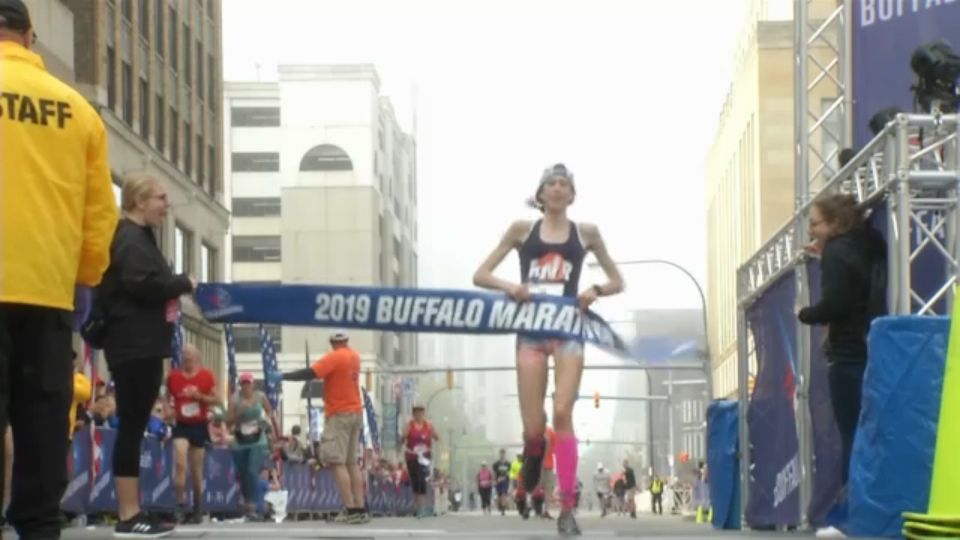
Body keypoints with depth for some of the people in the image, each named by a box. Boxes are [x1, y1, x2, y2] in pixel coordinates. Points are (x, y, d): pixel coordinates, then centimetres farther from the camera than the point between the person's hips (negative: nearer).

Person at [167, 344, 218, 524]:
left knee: (197, 470, 7)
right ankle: (180, 506, -15)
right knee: (179, 464, -17)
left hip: (199, 426, 0)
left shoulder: (206, 375, -3)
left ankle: (197, 509, 17)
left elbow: (216, 400, -1)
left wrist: (199, 396, -17)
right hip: (181, 425, 0)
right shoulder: (173, 376, 1)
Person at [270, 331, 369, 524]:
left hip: (339, 414, -8)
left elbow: (310, 373, -20)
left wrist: (283, 376, -17)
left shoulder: (334, 357, -12)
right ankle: (361, 509, 5)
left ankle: (351, 510, -16)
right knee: (352, 462, 11)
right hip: (356, 412, 8)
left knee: (337, 462, -8)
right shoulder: (354, 356, 10)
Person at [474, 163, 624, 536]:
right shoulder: (522, 230, 6)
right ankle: (534, 453, 35)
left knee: (562, 414, -14)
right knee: (533, 427, -4)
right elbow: (480, 275, 6)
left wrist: (595, 291, -8)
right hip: (531, 329, 0)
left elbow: (617, 281, 13)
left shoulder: (586, 233, 7)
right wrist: (509, 286, -14)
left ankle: (567, 509, -12)